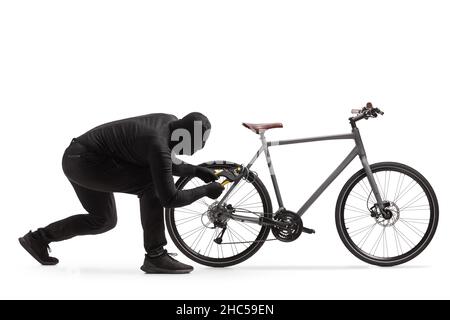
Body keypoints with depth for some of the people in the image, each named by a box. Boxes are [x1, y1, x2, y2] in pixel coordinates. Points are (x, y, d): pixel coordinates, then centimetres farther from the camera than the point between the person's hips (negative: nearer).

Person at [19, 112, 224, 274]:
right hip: (85, 162, -10)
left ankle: (37, 238, 31)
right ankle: (155, 256, -12)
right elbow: (169, 199, -27)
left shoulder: (171, 122, 1)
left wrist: (196, 171, 9)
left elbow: (164, 165, 17)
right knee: (151, 184, -18)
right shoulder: (159, 145, -26)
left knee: (105, 221, 22)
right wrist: (206, 190, -15)